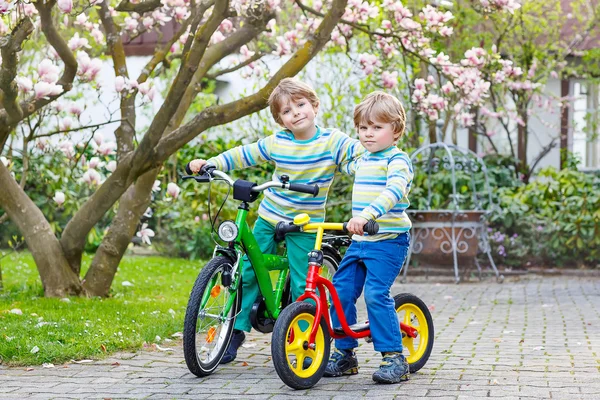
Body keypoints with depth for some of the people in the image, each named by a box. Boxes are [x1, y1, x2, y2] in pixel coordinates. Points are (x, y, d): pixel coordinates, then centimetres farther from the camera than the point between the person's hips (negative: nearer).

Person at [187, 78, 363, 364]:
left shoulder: (332, 141, -9)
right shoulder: (276, 143, -2)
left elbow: (364, 154, -15)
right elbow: (242, 155, 6)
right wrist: (208, 163, 0)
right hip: (268, 218, 3)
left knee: (302, 285, -4)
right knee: (247, 273, 4)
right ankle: (237, 330, 17)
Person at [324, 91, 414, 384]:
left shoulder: (397, 160, -10)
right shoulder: (362, 160, 16)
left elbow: (394, 190, -31)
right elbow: (348, 168, 43)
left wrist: (367, 214, -44)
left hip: (388, 240, -8)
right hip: (359, 241, 8)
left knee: (375, 293, -19)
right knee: (340, 291, 4)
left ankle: (394, 358, -9)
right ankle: (345, 354, 18)